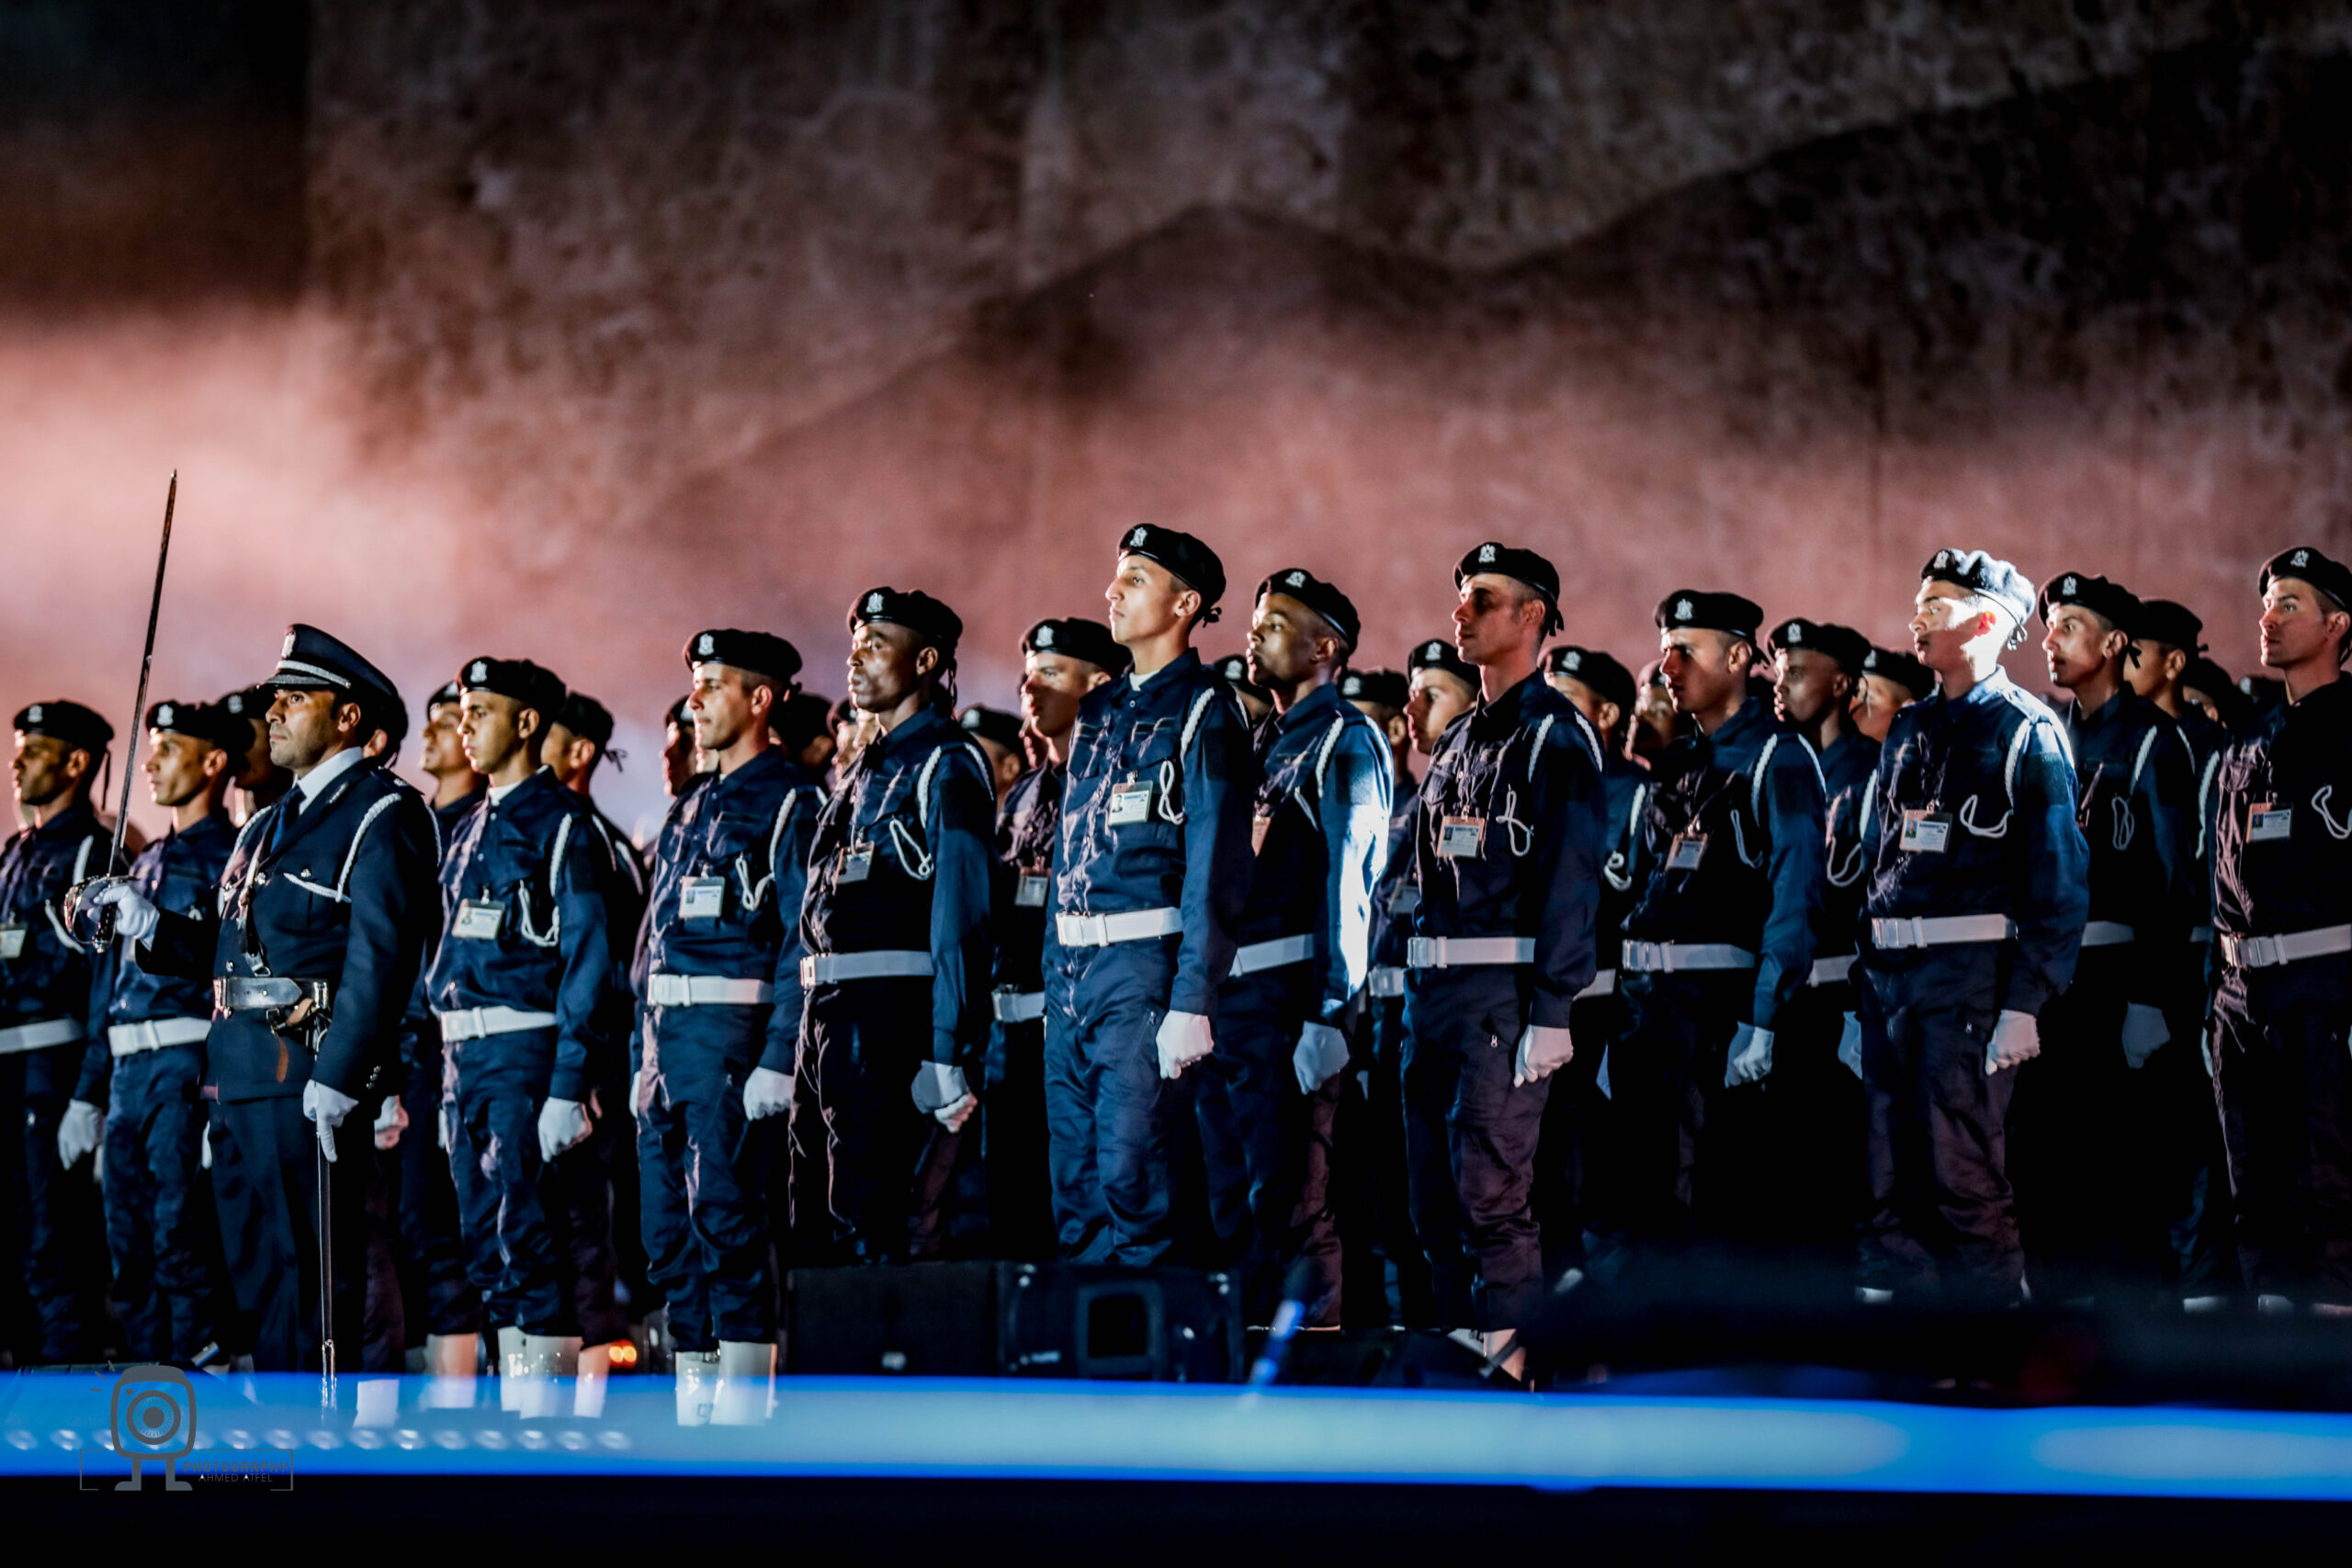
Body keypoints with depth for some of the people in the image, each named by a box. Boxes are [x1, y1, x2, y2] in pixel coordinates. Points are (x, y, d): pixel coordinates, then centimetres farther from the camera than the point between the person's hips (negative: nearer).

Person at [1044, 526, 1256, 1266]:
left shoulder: (1204, 711, -6)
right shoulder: (1099, 710, 17)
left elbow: (1216, 865, -12)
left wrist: (1193, 1002, -19)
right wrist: (1054, 980, 15)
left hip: (1145, 962, -8)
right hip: (1072, 970, 8)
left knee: (1134, 1182, -9)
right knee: (1075, 1191, 9)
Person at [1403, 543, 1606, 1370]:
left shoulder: (1555, 736, -6)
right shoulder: (1459, 738, 19)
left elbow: (1571, 881, -13)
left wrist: (1551, 1013, -19)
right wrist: (1416, 995, 16)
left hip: (1504, 991, -8)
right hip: (1432, 992, 8)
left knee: (1491, 1193, -10)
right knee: (1435, 1200, 8)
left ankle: (1508, 1361, -7)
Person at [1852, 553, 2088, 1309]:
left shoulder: (2026, 731, -4)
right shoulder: (1909, 729, 17)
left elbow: (2060, 878, -8)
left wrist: (2026, 1003, -14)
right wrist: (1860, 986, 13)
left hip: (1968, 970, -7)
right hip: (1887, 972, 7)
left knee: (1965, 1167, -8)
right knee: (1892, 1170, 9)